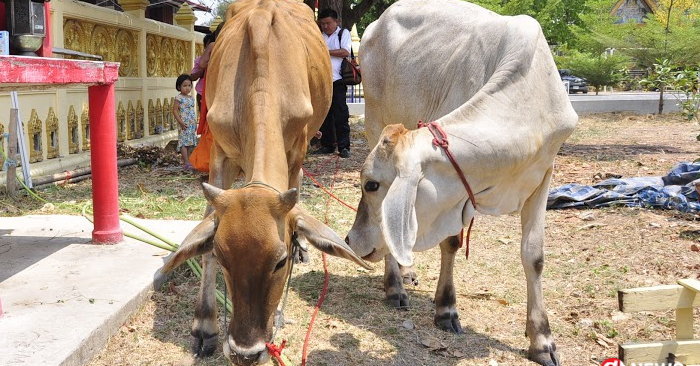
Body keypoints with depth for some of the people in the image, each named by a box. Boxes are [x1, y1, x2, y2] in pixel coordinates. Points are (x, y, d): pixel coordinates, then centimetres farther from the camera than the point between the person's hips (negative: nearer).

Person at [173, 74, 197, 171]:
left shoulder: (191, 98, 15)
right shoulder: (179, 98, -8)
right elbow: (175, 110, -11)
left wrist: (195, 123, 20)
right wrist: (180, 122, -18)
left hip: (192, 124, 8)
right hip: (184, 125, -8)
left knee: (190, 144, 8)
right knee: (184, 143, -10)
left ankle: (186, 161, 14)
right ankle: (186, 163, -14)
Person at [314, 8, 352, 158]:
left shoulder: (343, 33, 6)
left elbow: (345, 52, -8)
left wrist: (325, 51, -9)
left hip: (337, 80, -4)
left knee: (341, 114, -6)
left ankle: (344, 147, -4)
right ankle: (327, 145, 12)